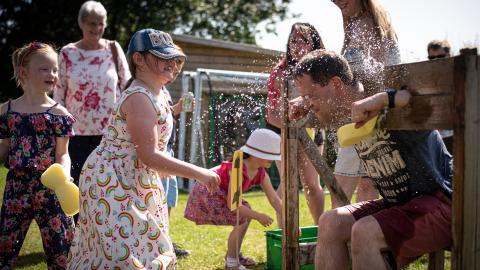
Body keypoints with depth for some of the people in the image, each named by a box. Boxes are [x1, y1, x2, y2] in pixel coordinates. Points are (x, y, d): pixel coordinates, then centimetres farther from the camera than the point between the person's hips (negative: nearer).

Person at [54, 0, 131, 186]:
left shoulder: (113, 50, 2)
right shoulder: (68, 53, 1)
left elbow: (127, 87, 5)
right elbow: (59, 94, 5)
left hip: (109, 130, 0)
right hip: (77, 131, 0)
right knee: (76, 181, 6)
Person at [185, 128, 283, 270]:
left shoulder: (261, 174, -5)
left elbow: (275, 200, 0)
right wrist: (258, 216, -26)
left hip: (219, 195, 9)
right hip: (205, 195, -9)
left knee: (247, 213, 11)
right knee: (241, 220, -16)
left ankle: (234, 254, 23)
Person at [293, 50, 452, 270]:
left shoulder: (395, 108, -21)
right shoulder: (348, 121, 5)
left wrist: (384, 99, -41)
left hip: (440, 201, -8)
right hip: (399, 203, 8)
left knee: (364, 232, -28)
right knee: (330, 223, -5)